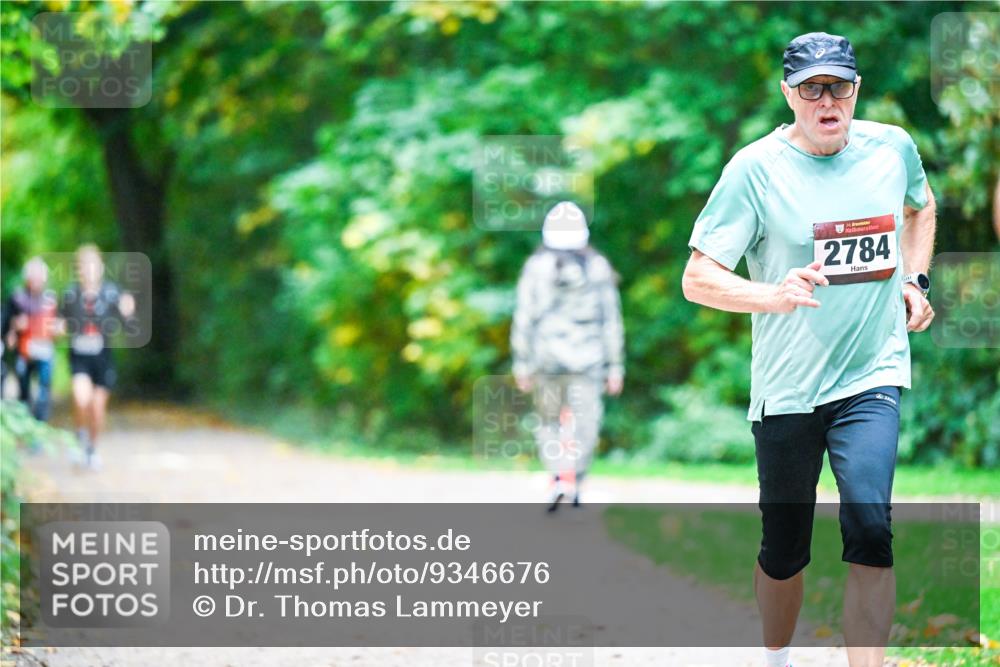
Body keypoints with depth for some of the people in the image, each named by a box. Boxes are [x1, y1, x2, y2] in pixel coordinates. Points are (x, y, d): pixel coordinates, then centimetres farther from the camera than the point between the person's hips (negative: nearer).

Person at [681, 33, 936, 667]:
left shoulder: (893, 148, 2)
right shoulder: (756, 168, -10)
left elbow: (921, 206, 27)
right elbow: (698, 278, -13)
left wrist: (916, 280, 13)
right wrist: (775, 295, -30)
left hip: (872, 380, 1)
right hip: (787, 389, -1)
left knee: (870, 530, -19)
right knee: (784, 551, 9)